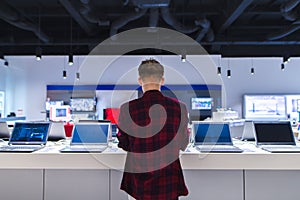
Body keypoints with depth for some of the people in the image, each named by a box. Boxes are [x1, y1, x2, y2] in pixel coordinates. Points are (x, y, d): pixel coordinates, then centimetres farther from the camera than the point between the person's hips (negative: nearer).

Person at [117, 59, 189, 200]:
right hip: (169, 181, 1)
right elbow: (182, 145, 0)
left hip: (138, 181, -1)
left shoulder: (127, 108, -15)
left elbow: (123, 144, 0)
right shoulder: (179, 107, -12)